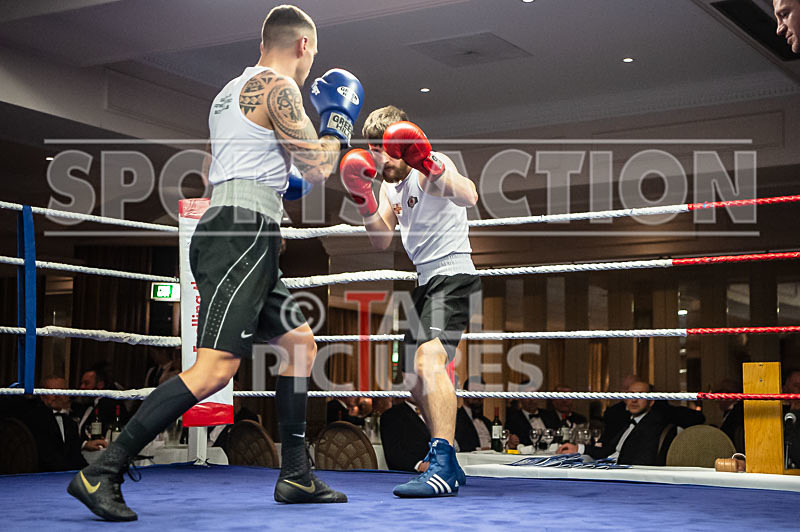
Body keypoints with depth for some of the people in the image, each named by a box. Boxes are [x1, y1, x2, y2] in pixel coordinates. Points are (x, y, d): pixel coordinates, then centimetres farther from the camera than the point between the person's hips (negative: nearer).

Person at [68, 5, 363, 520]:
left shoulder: (232, 91, 25)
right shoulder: (277, 86, -4)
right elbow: (317, 168, -8)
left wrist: (277, 182, 39)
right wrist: (339, 119, 9)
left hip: (226, 233, 11)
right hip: (243, 232, -11)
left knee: (301, 344, 16)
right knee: (214, 368, -19)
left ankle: (296, 476, 17)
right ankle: (102, 473, -20)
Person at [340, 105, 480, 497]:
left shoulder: (430, 168, -12)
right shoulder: (390, 185, 15)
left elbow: (468, 197, -32)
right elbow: (381, 241, 14)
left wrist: (430, 165, -47)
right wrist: (365, 200, -1)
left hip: (452, 276, -10)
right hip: (425, 282, 10)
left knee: (429, 358, -29)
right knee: (415, 380, 14)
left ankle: (443, 468, -35)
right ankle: (446, 464, 27)